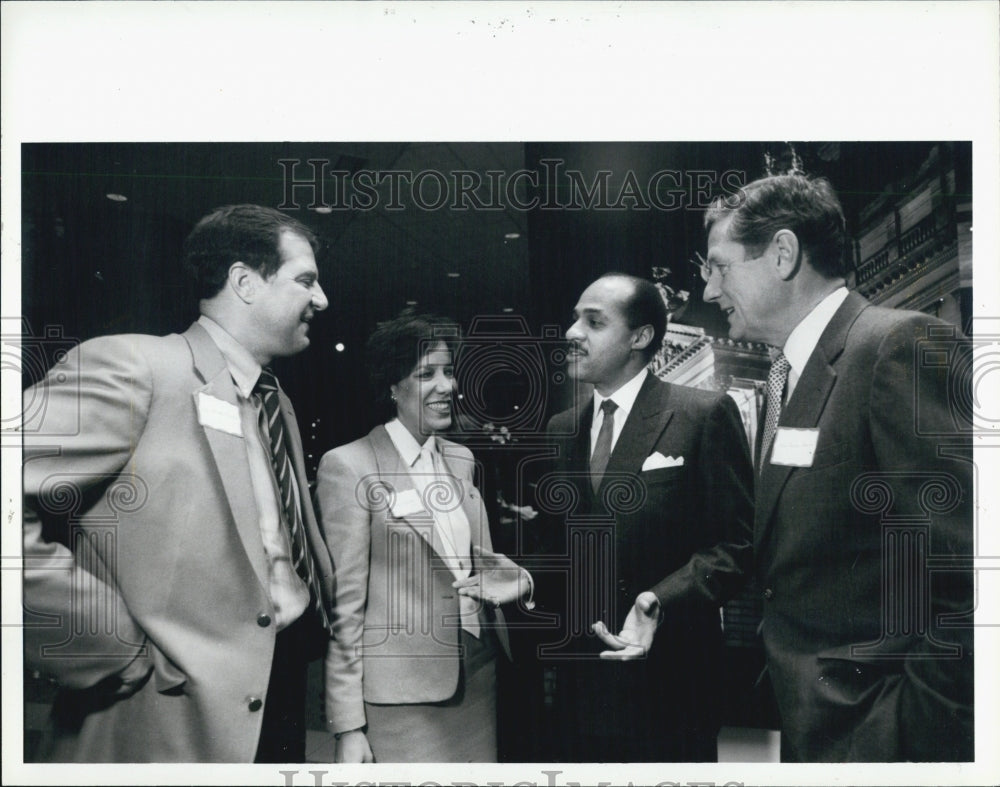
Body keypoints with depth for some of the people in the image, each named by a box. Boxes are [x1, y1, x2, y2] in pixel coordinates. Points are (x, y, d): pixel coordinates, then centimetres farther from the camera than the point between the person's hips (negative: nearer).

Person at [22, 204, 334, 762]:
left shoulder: (279, 405, 14)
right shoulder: (131, 366, -13)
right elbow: (16, 514, -24)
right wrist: (128, 653, -19)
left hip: (288, 690, 8)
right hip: (174, 726, -8)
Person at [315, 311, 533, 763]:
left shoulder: (461, 459, 9)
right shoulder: (349, 467, -9)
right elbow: (345, 604, -9)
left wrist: (519, 580, -3)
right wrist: (348, 726, -11)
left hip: (478, 676, 6)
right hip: (401, 697, -6)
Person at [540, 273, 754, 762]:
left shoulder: (704, 415, -8)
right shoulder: (561, 429, 10)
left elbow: (735, 544, -11)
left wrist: (660, 601, -23)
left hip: (667, 678, -5)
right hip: (580, 677, 5)